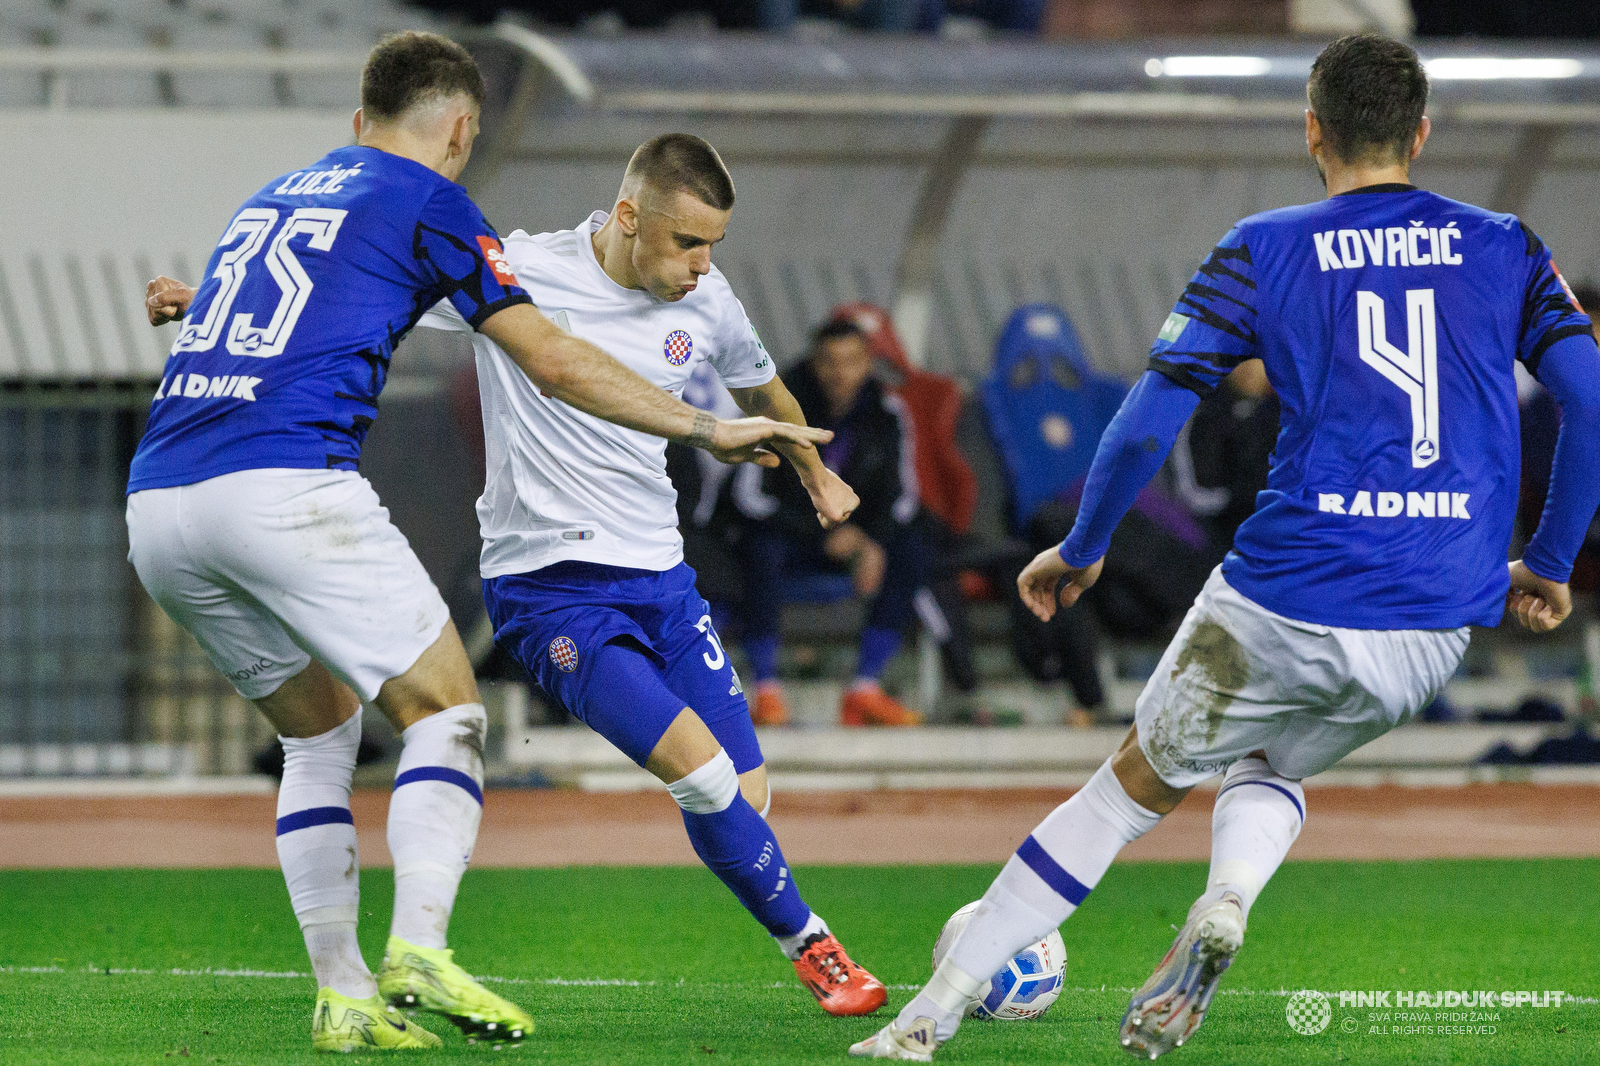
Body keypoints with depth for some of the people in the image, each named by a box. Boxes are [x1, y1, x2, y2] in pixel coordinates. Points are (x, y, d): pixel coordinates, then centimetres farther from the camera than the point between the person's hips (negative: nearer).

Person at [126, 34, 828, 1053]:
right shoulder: (426, 201, 8)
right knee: (445, 711, 3)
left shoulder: (275, 195, 27)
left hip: (156, 506, 7)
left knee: (321, 730, 21)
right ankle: (417, 954, -17)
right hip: (288, 488, -7)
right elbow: (557, 362, 5)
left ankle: (344, 997, 12)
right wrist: (706, 428, 11)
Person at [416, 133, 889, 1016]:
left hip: (660, 577, 6)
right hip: (548, 588, -6)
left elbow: (760, 389, 25)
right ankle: (811, 946, -1)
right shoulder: (516, 274, -14)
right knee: (704, 772, -18)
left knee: (744, 801, -2)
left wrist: (815, 475, 41)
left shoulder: (704, 302, 2)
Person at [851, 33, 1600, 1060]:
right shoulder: (1507, 251, 8)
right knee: (1270, 769, 30)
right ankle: (1228, 899, -5)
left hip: (1286, 606, -2)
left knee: (1136, 783, 20)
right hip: (1435, 630, 2)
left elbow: (1147, 423, -3)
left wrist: (1081, 551, 12)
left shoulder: (1263, 252, 2)